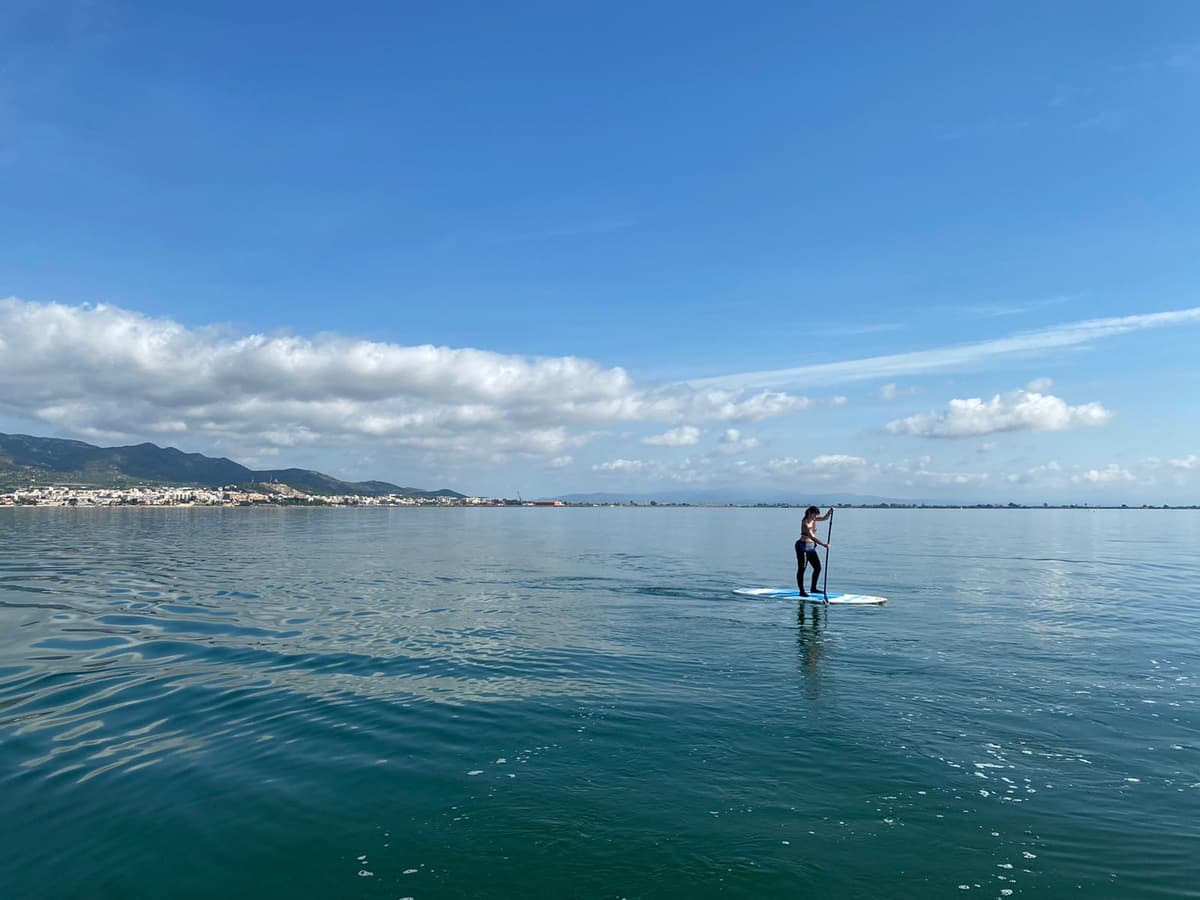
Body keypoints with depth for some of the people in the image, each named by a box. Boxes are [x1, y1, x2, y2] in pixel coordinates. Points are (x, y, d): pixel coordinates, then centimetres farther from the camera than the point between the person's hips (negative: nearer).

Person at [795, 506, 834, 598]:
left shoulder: (813, 519, 4)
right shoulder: (806, 524, -22)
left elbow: (824, 518, 9)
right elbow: (812, 537, -30)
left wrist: (830, 511, -10)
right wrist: (823, 544, -35)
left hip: (811, 547, 10)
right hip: (803, 547, -9)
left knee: (818, 568, 11)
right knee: (801, 569, -3)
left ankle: (813, 588, 22)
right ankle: (802, 591, 0)